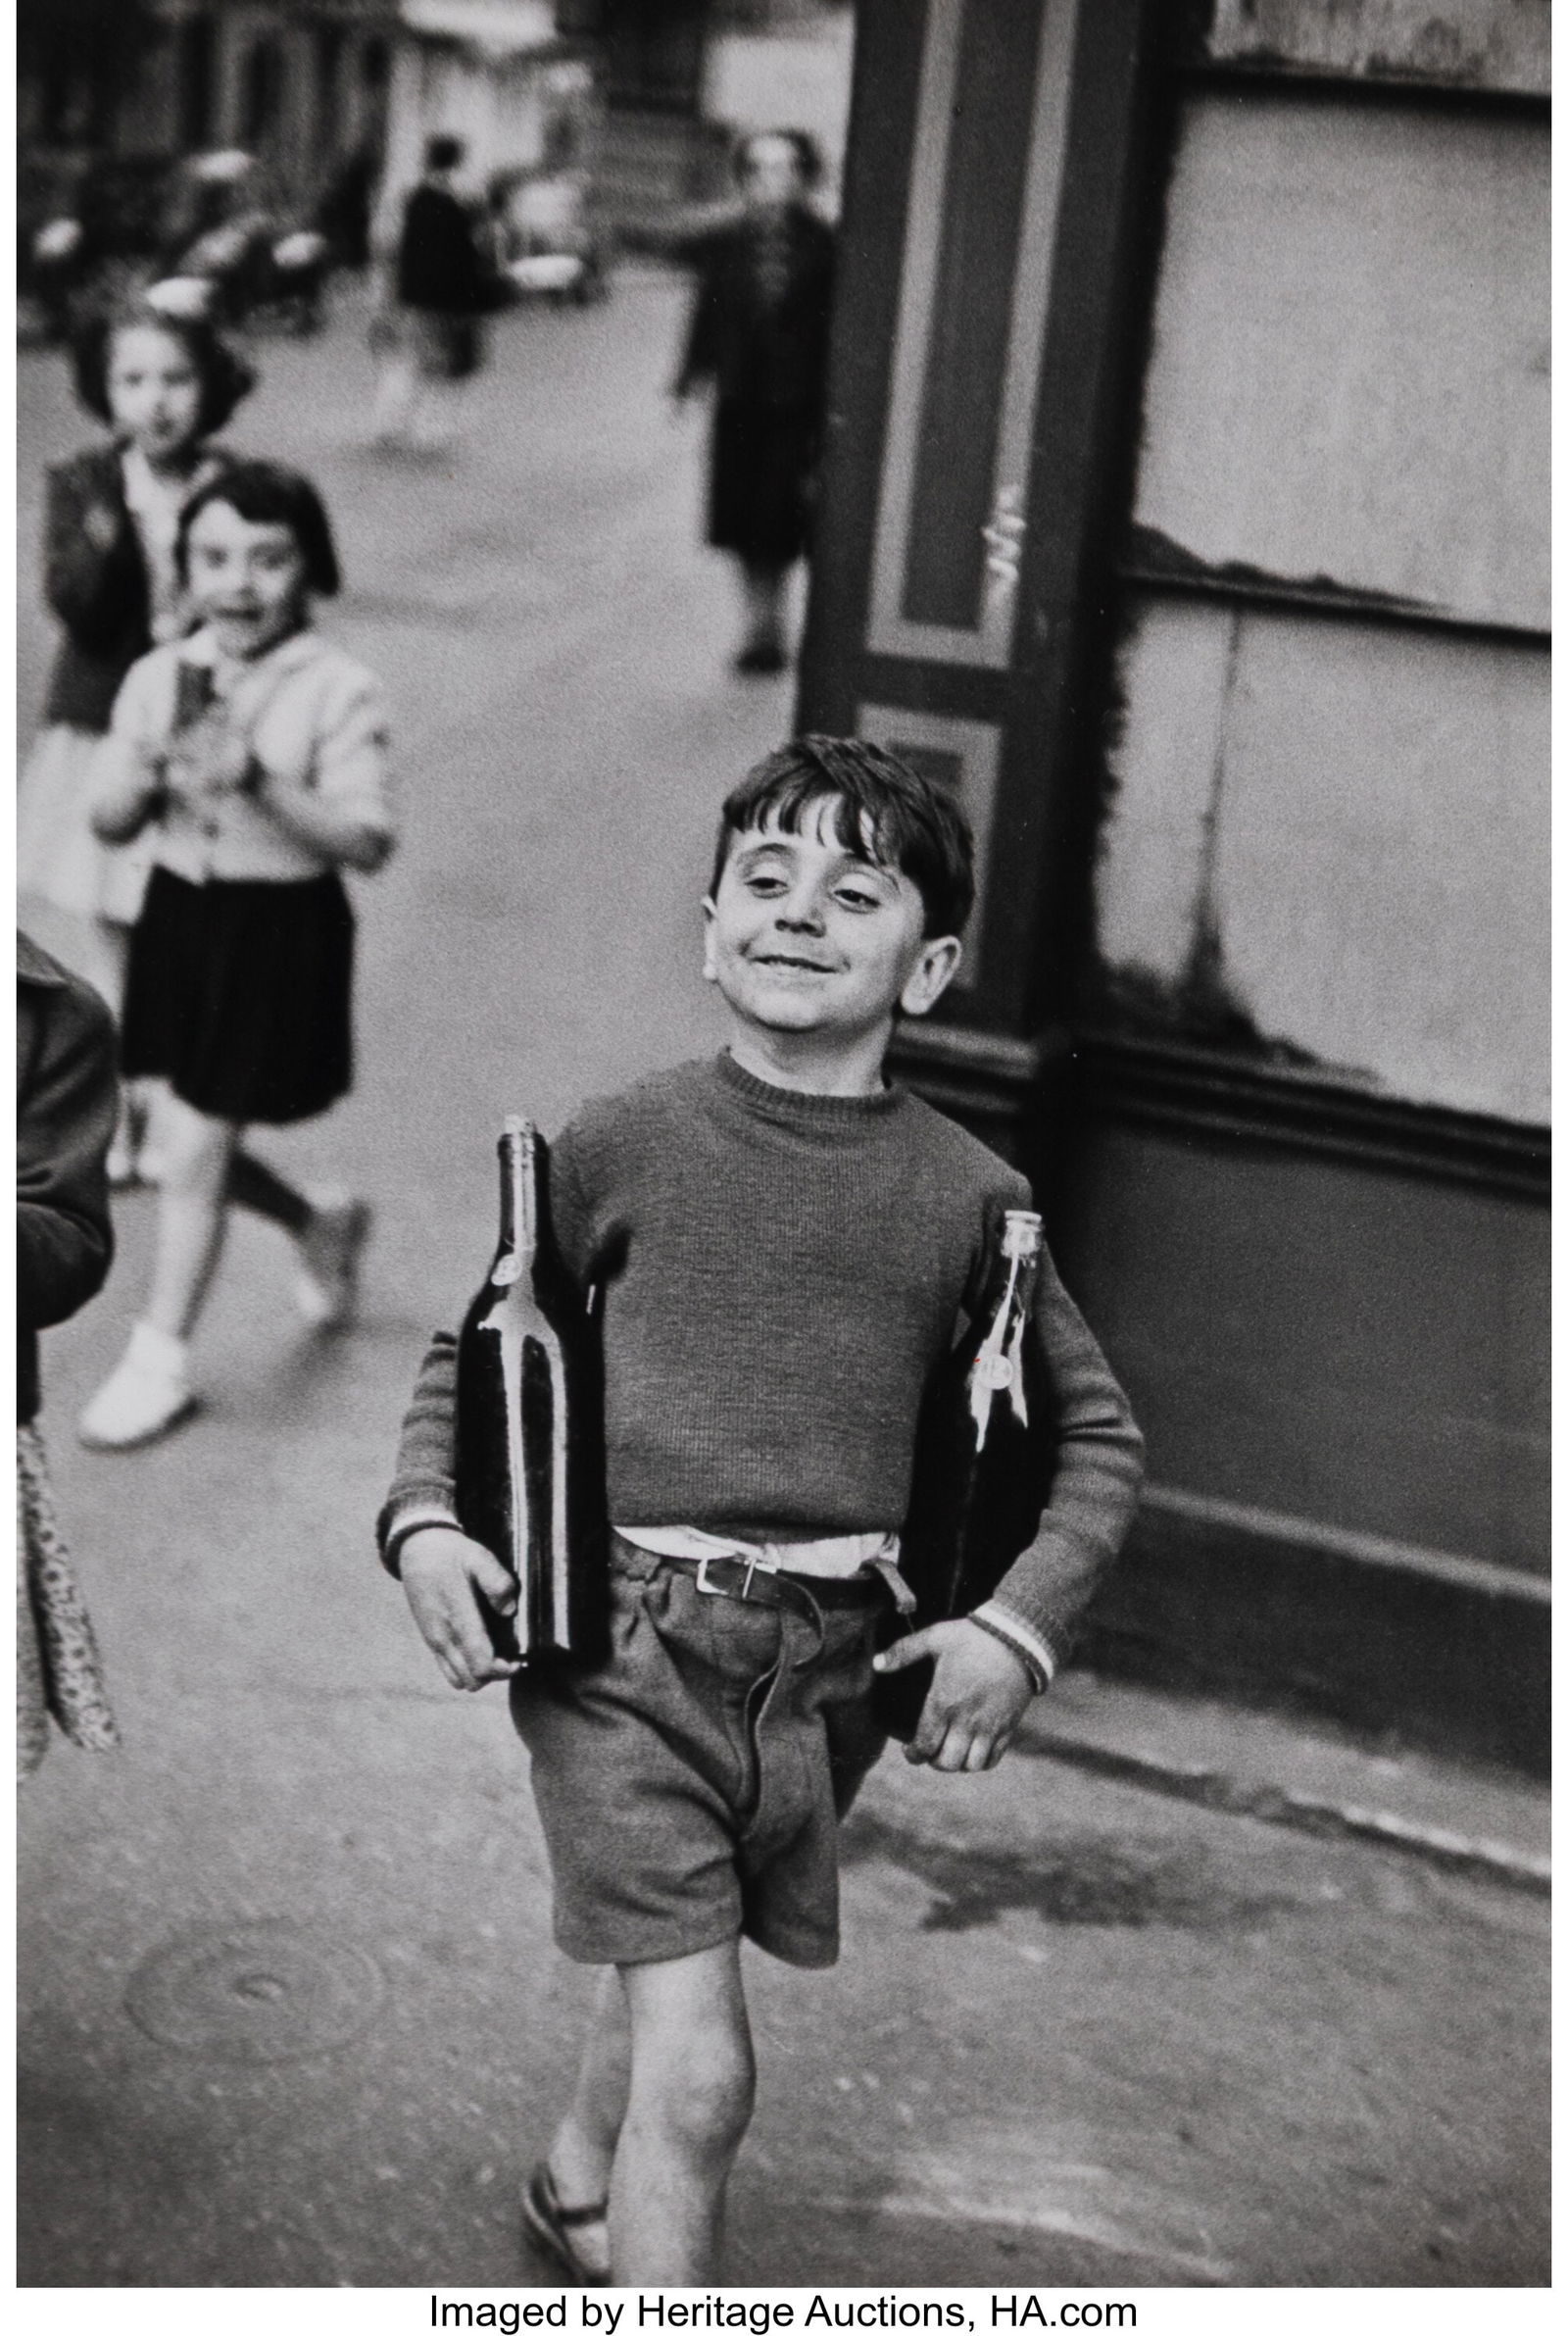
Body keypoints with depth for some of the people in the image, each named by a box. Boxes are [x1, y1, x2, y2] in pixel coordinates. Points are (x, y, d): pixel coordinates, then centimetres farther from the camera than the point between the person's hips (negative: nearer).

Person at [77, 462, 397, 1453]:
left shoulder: (339, 692, -13)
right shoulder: (159, 679, 1)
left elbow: (369, 840, -19)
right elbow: (108, 823, 4)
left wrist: (261, 784, -30)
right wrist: (148, 773, -17)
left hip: (280, 933, -5)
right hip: (180, 917, 6)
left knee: (192, 1153, -2)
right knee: (191, 1140, 13)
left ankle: (161, 1360, 16)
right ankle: (322, 1226, 43)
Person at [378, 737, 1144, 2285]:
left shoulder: (965, 1194, 1)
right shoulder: (623, 1144, -2)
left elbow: (1097, 1434, 10)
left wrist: (1020, 1624, -2)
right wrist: (422, 1519, -6)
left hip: (829, 1661, 3)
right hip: (620, 1634, -3)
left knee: (676, 1961, 24)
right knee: (699, 2068, -11)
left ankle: (575, 2184, 54)